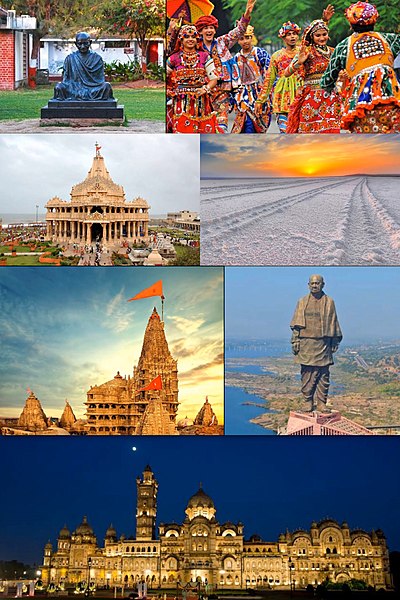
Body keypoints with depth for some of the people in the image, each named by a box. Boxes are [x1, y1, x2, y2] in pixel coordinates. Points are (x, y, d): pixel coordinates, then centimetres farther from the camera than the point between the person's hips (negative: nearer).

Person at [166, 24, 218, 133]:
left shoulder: (204, 57, 8)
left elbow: (214, 79, 7)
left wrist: (205, 89, -11)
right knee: (182, 130, -8)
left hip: (201, 102, 1)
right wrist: (168, 91, 1)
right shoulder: (174, 58, 7)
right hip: (181, 103, -1)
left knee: (203, 131, -4)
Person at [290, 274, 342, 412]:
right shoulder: (302, 302, 8)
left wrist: (335, 342, 5)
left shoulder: (329, 302, 6)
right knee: (307, 375, 1)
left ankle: (321, 404, 5)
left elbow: (333, 323, 8)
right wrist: (295, 341, 1)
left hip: (322, 344, -1)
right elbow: (296, 323, 8)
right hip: (306, 343, 1)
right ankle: (308, 403, 7)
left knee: (323, 376, 0)